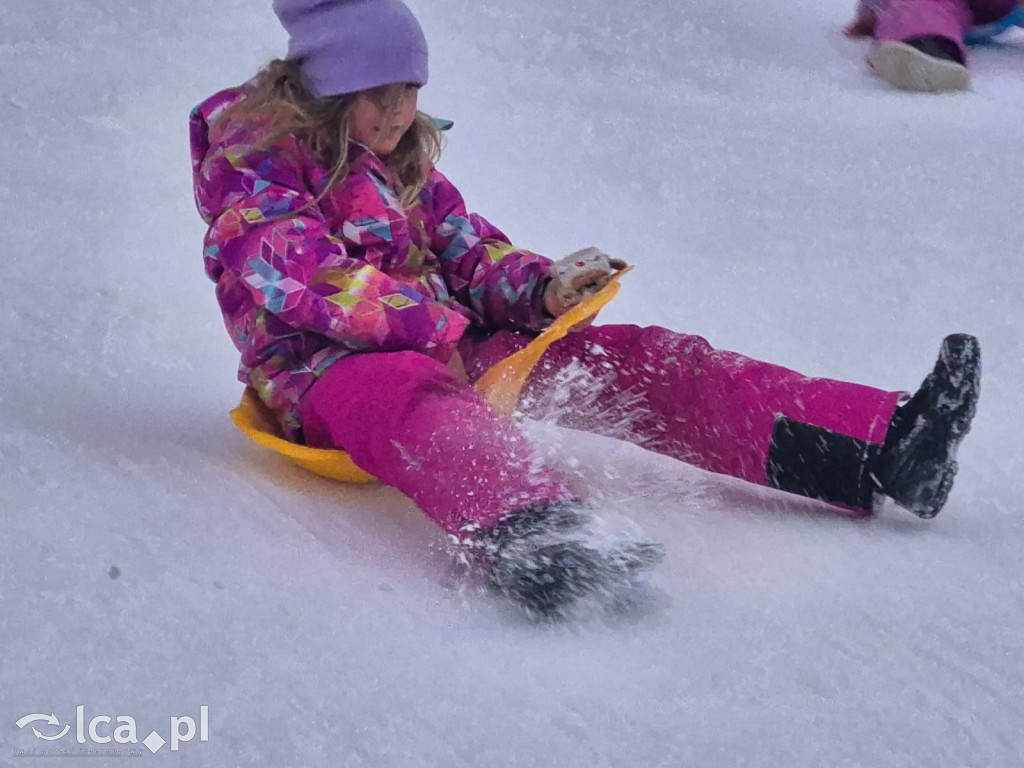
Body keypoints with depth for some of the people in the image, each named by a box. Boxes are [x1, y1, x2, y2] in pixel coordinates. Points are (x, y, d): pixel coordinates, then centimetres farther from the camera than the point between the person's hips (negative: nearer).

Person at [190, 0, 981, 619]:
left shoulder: (399, 158, 19)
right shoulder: (251, 163, -5)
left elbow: (463, 247, 15)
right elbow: (308, 279, -18)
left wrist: (540, 290, -6)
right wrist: (433, 324, -20)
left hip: (443, 348, 8)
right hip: (325, 370, -8)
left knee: (629, 358, -8)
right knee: (418, 400, -44)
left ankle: (883, 445, -22)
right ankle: (535, 539, -79)